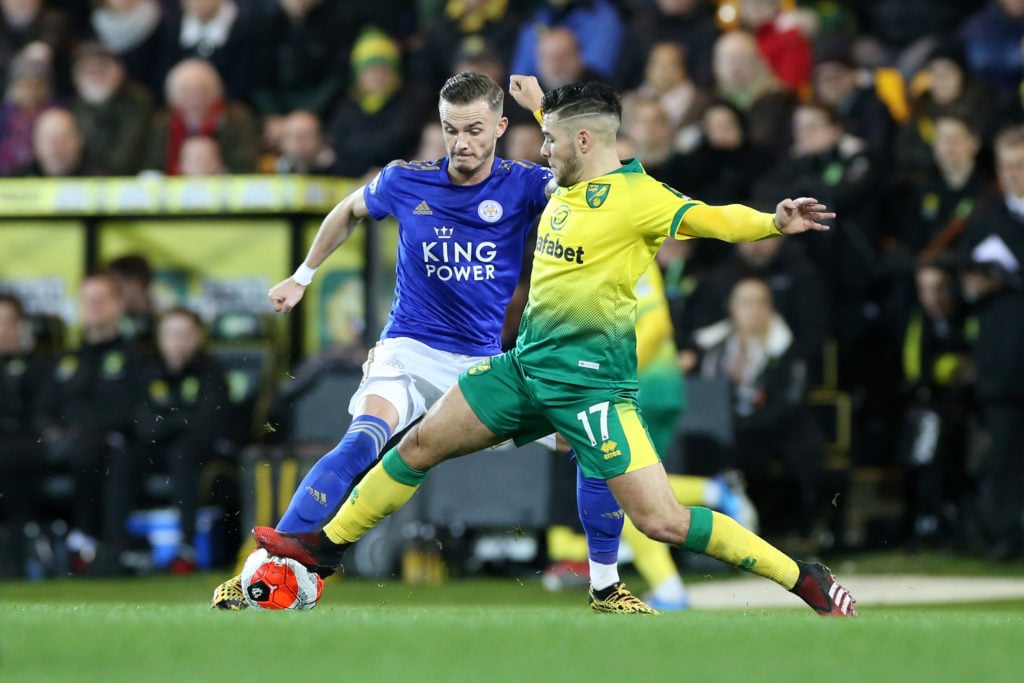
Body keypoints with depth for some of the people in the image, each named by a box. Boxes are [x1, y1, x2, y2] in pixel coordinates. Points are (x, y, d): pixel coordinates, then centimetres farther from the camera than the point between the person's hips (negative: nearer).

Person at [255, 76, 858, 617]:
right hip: (526, 366, 8)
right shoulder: (569, 184, 7)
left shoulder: (638, 197, -16)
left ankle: (804, 580, -6)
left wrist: (775, 222, -46)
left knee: (661, 521, -15)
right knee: (419, 446, 13)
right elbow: (575, 146, 32)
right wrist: (541, 105, 43)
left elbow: (713, 219, -29)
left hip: (592, 383, -8)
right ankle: (329, 544, 31)